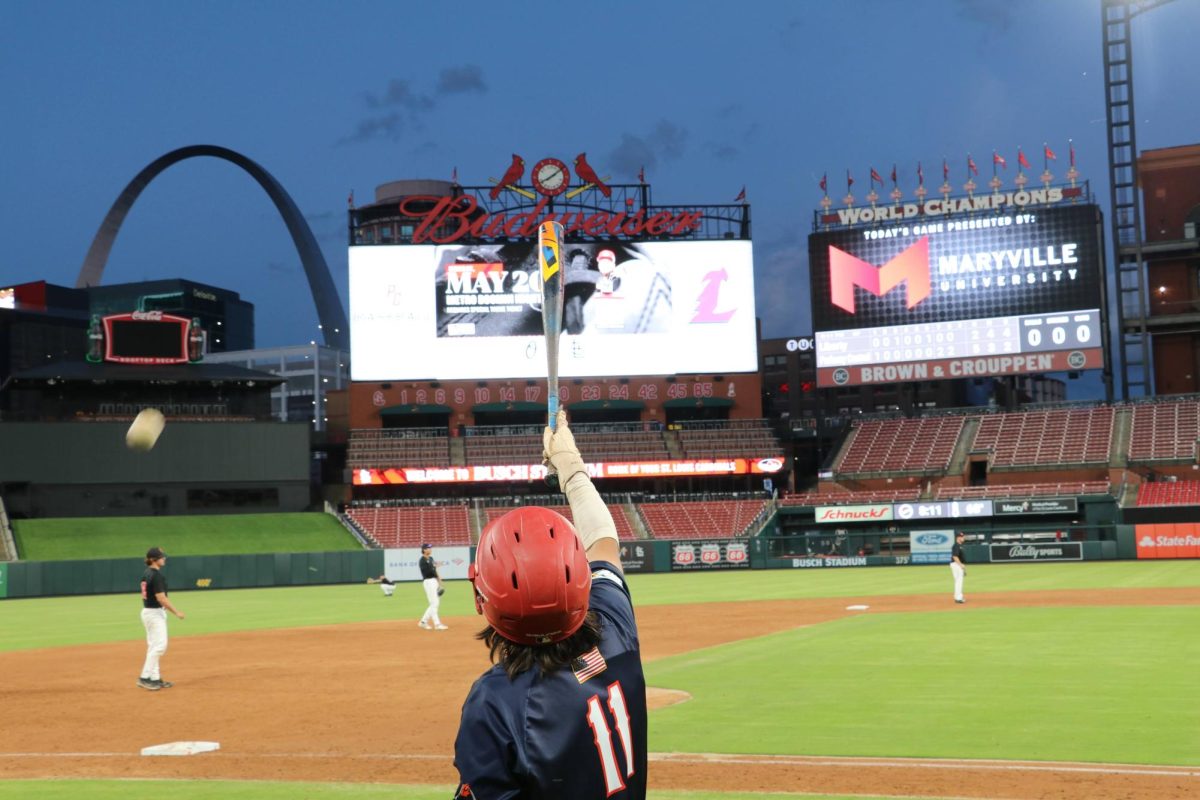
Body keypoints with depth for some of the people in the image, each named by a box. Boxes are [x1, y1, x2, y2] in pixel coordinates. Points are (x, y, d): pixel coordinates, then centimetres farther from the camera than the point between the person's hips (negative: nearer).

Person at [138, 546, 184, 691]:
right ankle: (145, 677, -11)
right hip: (155, 613, -10)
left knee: (153, 646, 11)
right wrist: (176, 612, -16)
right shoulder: (157, 575, -18)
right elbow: (161, 598, -22)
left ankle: (155, 679, 14)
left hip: (147, 611, 10)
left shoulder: (147, 573, 11)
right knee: (160, 645, -9)